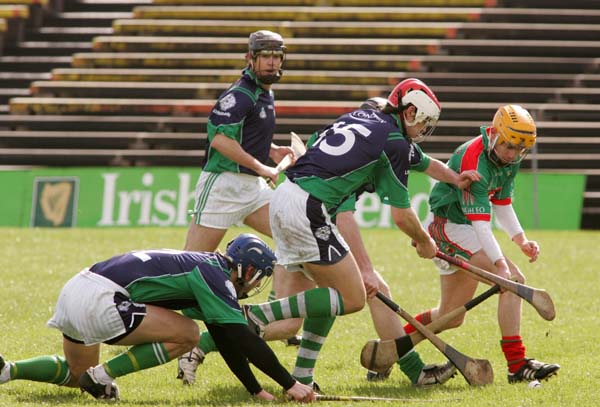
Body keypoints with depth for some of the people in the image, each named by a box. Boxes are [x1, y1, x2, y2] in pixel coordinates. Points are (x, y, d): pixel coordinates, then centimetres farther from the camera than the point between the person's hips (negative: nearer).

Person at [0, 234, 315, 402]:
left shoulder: (207, 270, 22)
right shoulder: (215, 278, -7)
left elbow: (227, 342, 24)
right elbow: (245, 340, -12)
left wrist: (257, 391, 22)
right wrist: (290, 384, -9)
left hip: (76, 291, 10)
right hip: (100, 301, -10)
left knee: (78, 374, 30)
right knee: (186, 334, -8)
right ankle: (103, 377, -7)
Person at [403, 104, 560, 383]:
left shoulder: (510, 160, 2)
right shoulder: (474, 160, -27)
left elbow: (502, 205, 12)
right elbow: (480, 222, -32)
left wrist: (521, 240, -3)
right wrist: (501, 265, -39)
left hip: (460, 229, 10)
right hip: (450, 227, -10)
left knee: (450, 317, 13)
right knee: (513, 280, -22)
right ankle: (517, 365, -24)